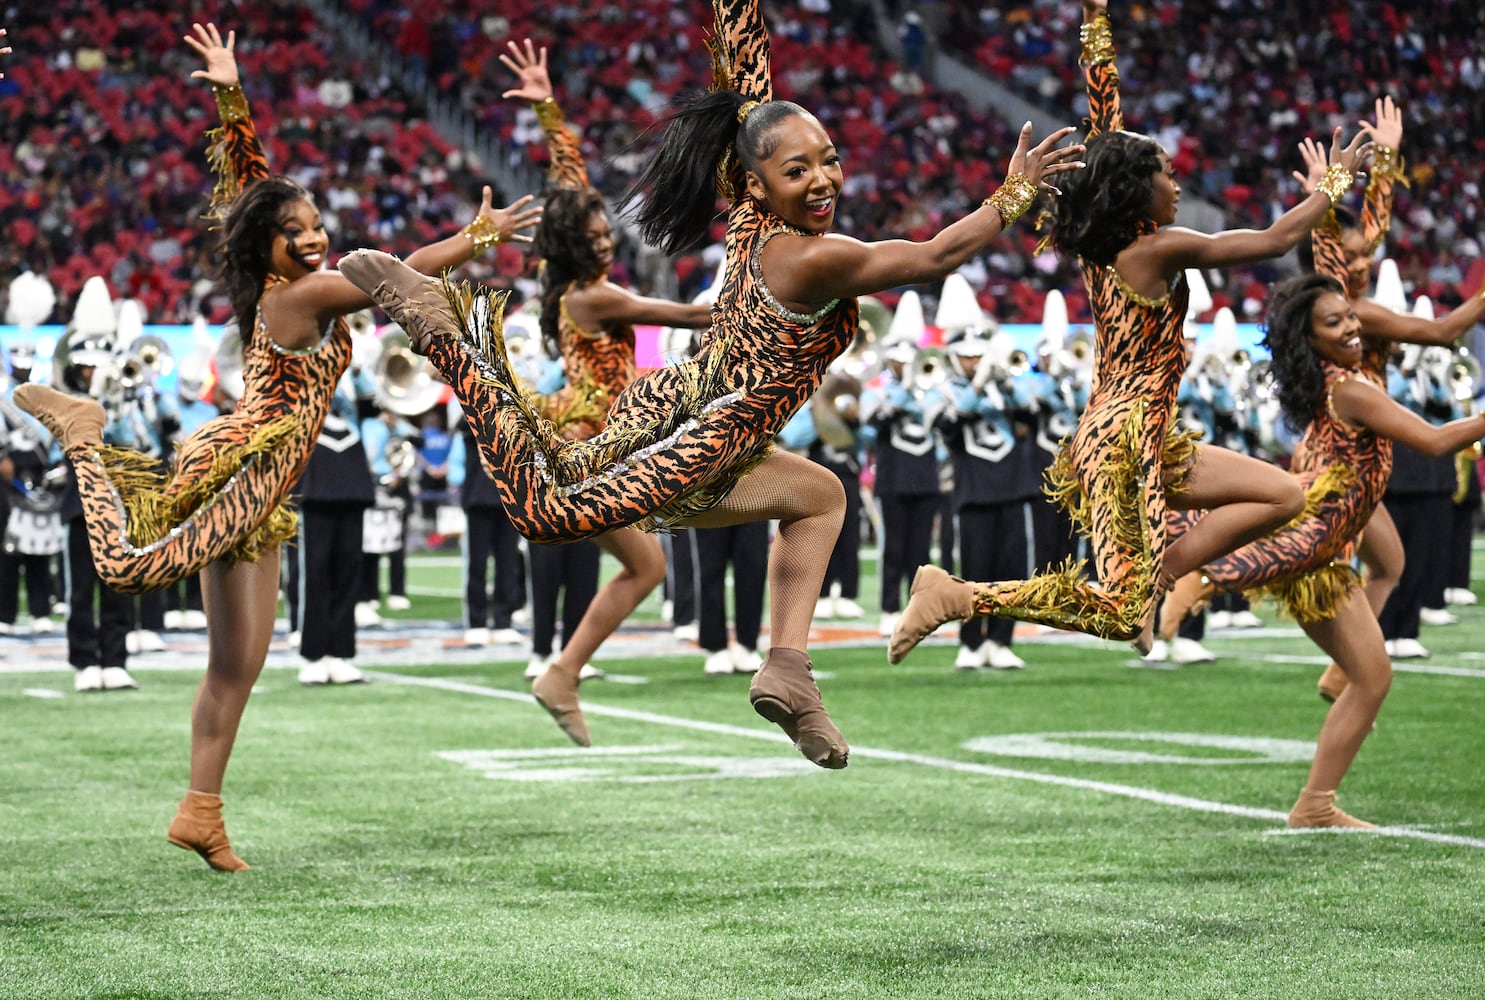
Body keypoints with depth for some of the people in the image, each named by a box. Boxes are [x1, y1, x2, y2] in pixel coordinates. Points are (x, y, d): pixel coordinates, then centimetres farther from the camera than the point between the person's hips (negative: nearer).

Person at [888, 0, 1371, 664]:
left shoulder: (1102, 245, 9)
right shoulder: (1161, 249, -11)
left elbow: (1105, 114, 17)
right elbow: (1275, 239, -8)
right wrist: (1336, 180, 4)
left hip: (1152, 445, 9)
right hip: (1127, 439, -9)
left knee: (1284, 497, 7)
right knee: (1119, 614, -11)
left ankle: (1157, 582, 0)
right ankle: (954, 598, -11)